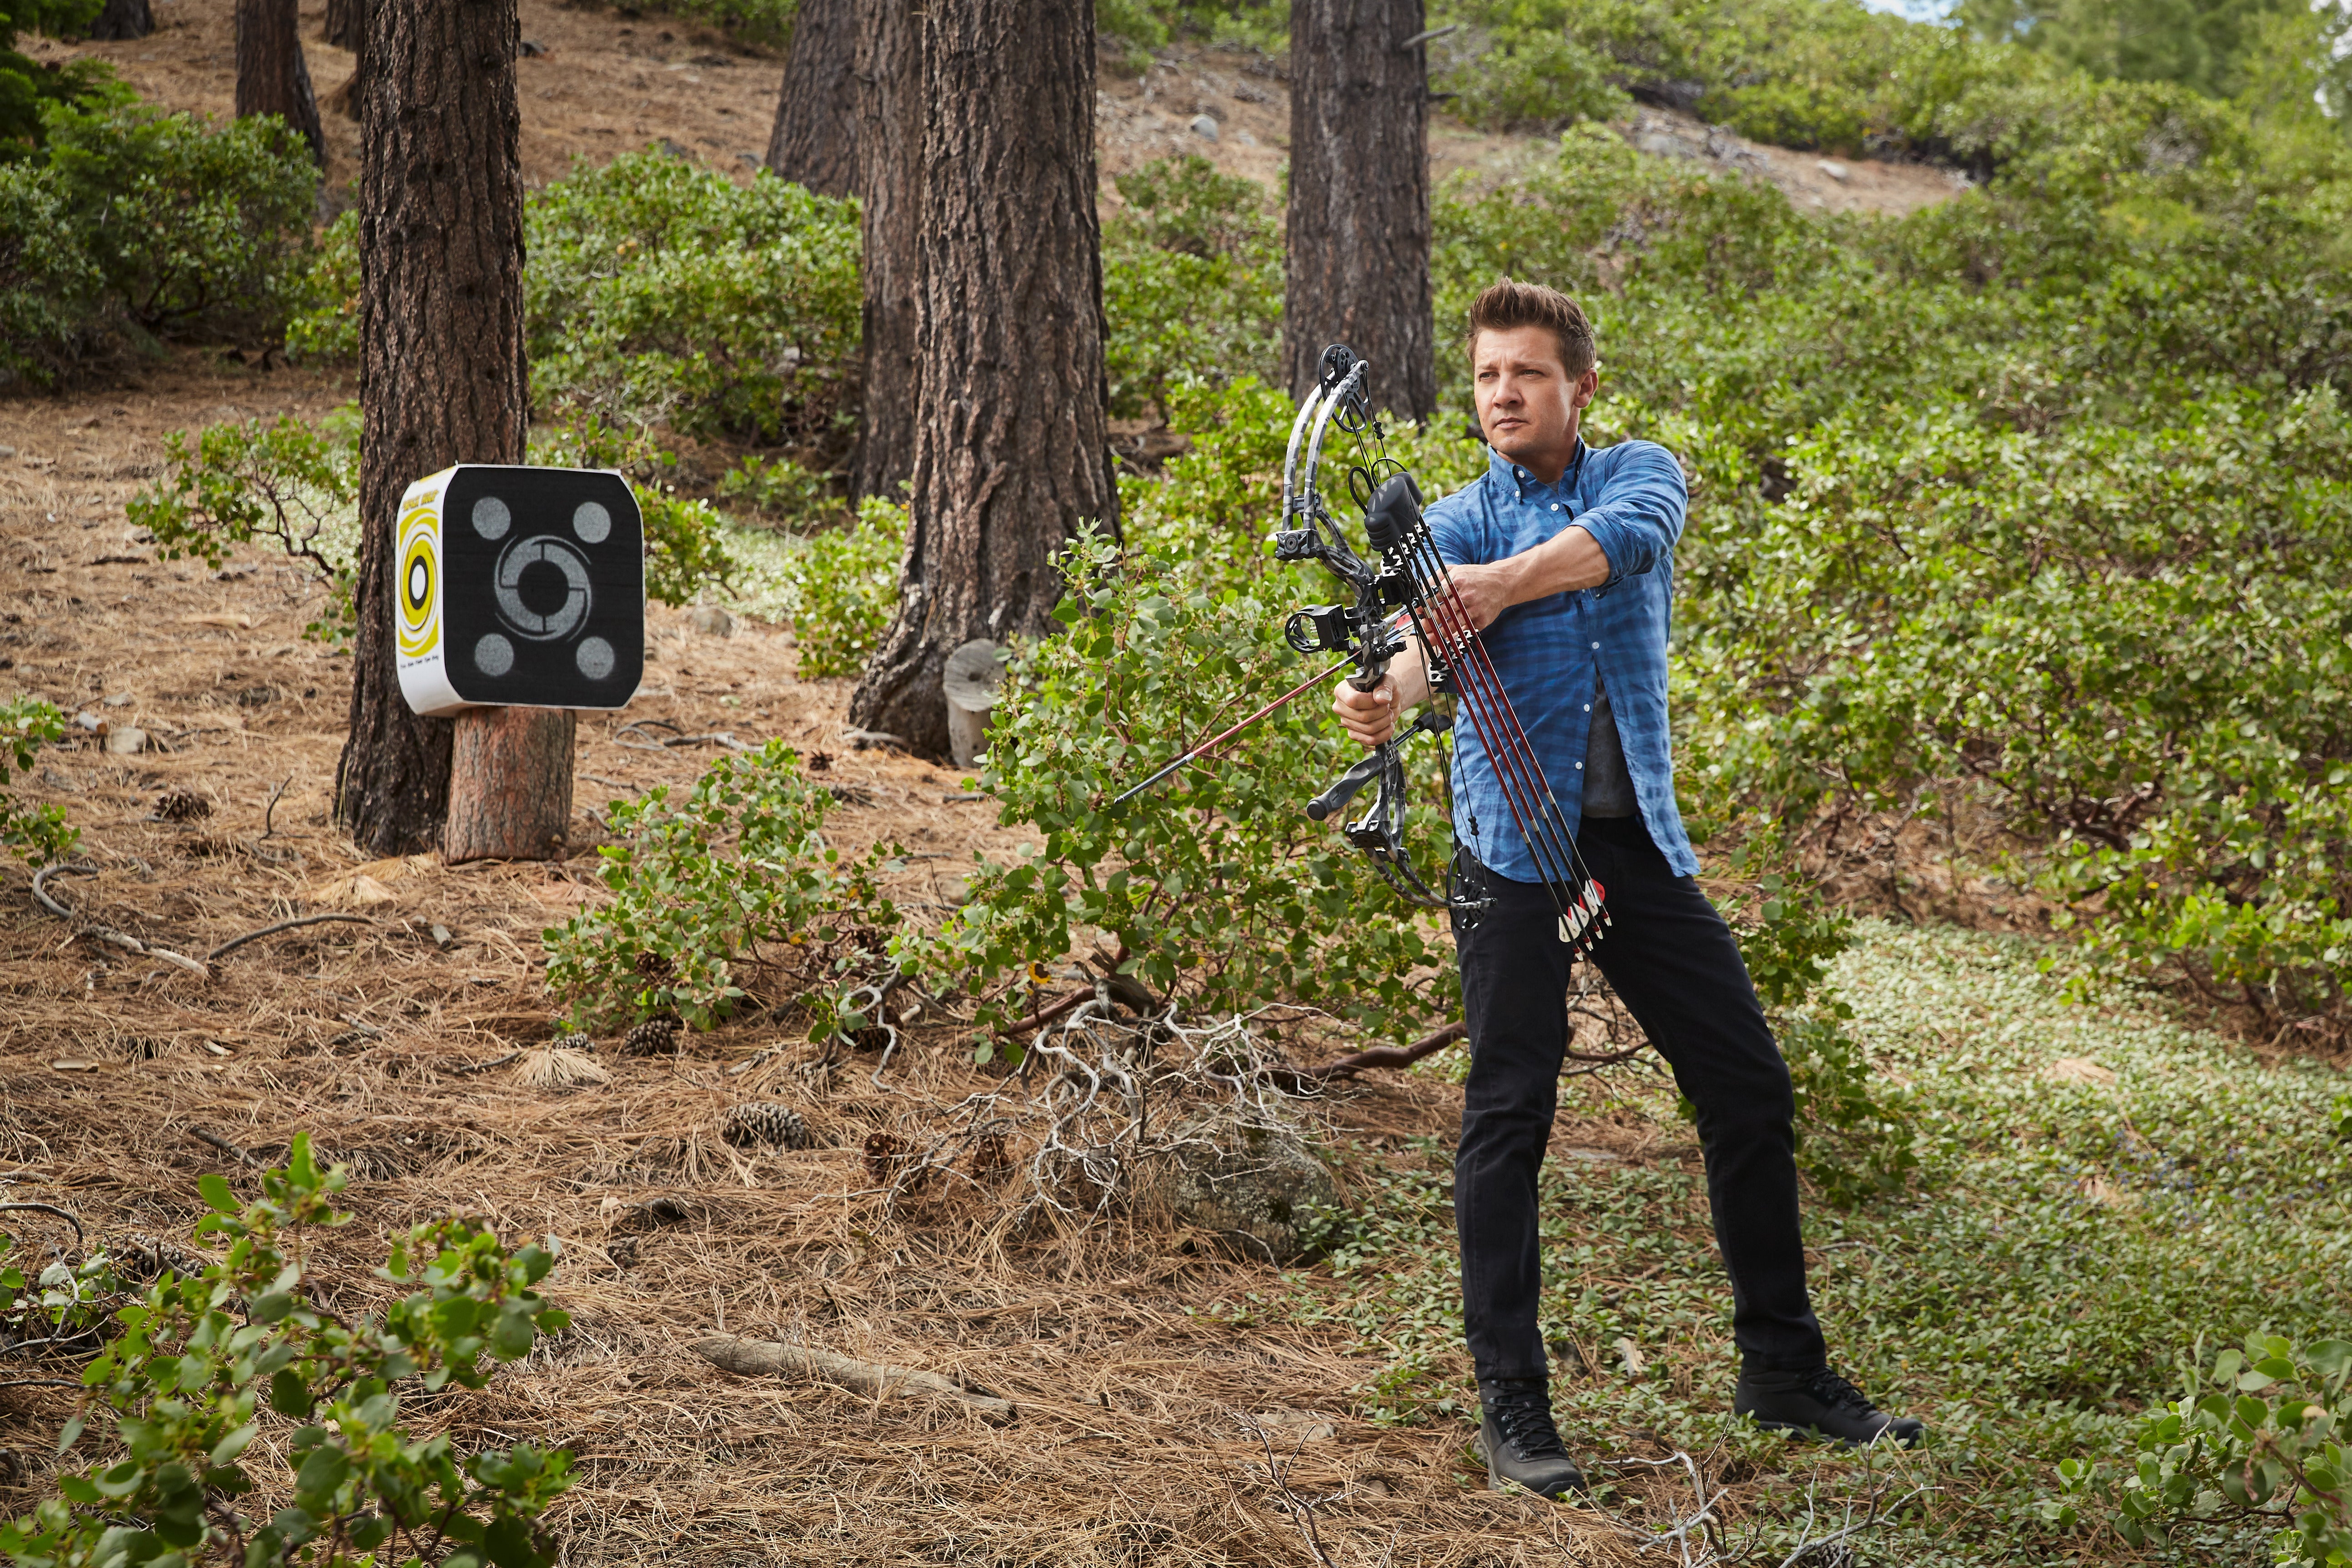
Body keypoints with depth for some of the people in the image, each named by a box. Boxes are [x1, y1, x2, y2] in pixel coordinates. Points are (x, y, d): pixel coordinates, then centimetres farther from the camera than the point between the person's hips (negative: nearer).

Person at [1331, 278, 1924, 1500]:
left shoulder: (1639, 473, 7)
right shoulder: (1452, 524, 2)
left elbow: (1630, 532, -19)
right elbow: (1427, 635, -20)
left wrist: (1505, 582, -37)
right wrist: (1387, 693, -44)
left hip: (1639, 840, 3)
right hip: (1514, 843, -3)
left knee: (1749, 1087, 5)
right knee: (1508, 1112, -6)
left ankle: (1783, 1369, 20)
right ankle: (1511, 1403, 2)